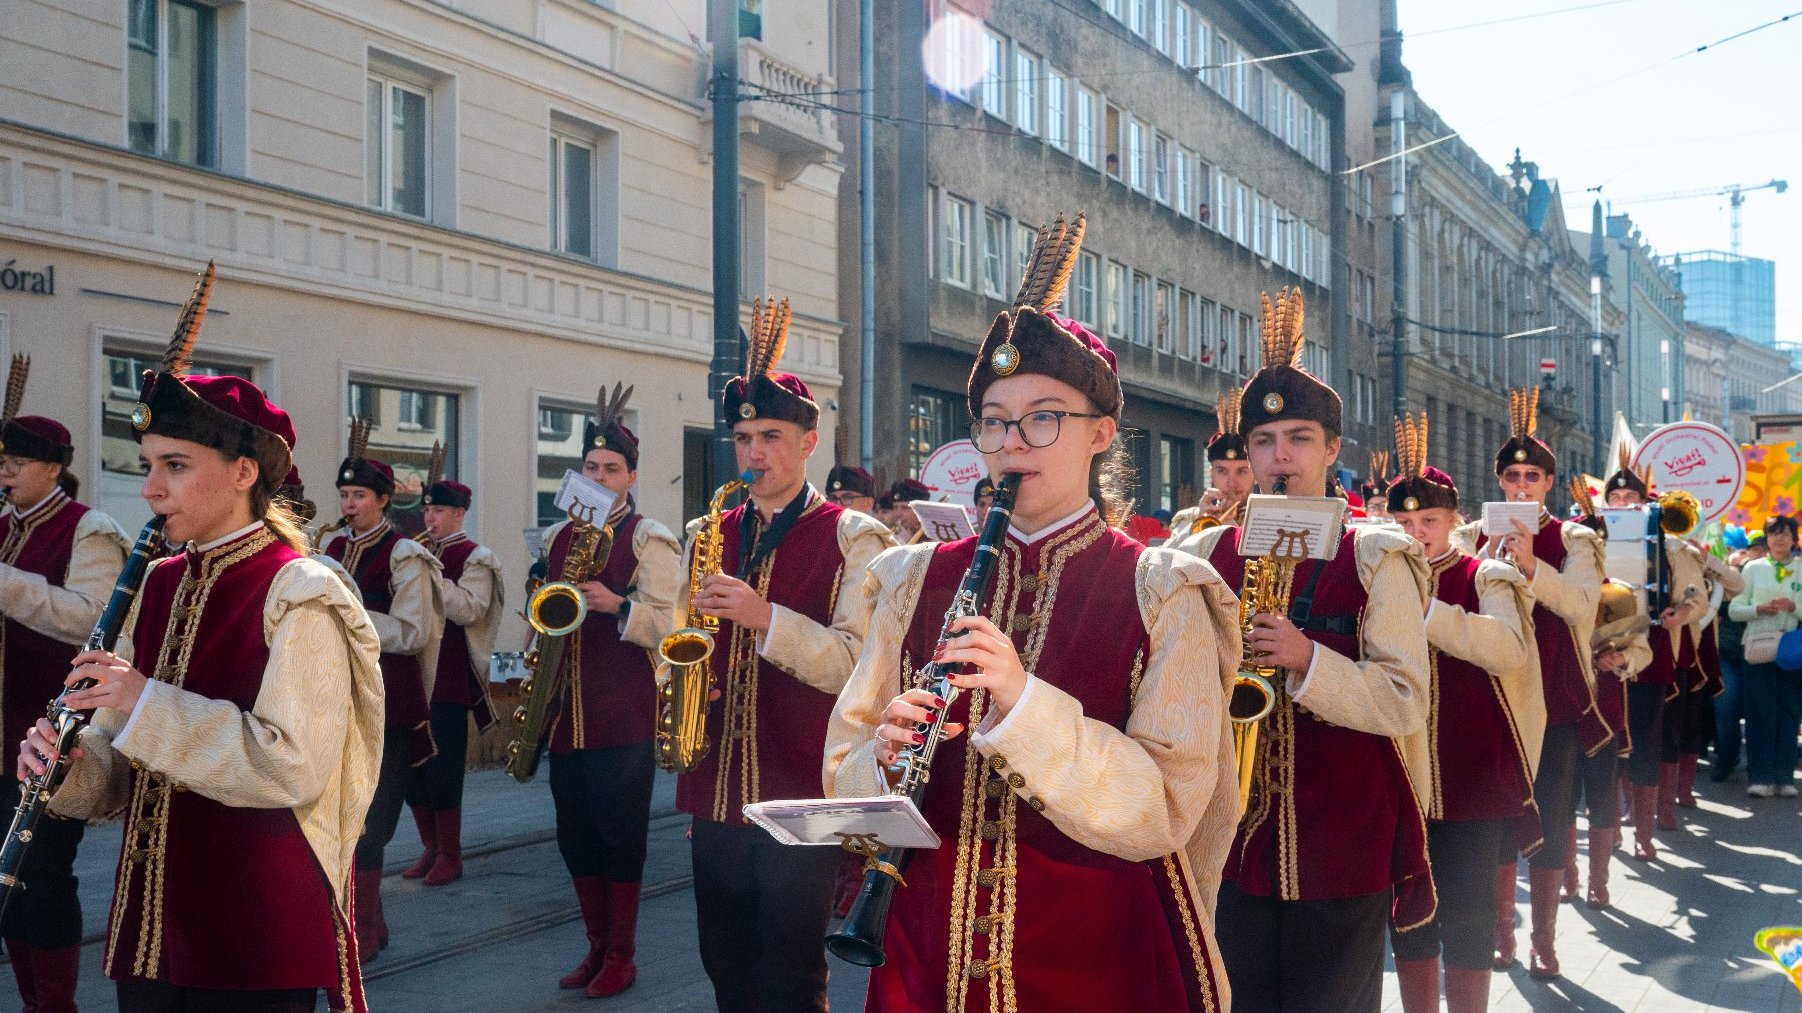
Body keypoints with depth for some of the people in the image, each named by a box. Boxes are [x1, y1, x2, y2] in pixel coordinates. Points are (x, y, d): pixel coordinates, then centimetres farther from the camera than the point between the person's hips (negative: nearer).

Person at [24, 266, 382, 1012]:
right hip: (153, 924, 6)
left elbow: (293, 767, -22)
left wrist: (146, 706, -22)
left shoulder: (298, 593, -12)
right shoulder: (159, 585, 9)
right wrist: (68, 766, -7)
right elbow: (123, 761, 14)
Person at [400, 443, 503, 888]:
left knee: (442, 771, -4)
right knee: (412, 767, 8)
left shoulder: (475, 558, -4)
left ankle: (450, 855, 8)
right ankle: (430, 847, 21)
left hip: (450, 681, -6)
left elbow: (468, 610, -18)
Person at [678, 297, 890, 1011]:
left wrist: (762, 616, -25)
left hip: (802, 797, -5)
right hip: (714, 791, 5)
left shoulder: (852, 537, -4)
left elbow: (858, 663, -15)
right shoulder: (707, 536, 11)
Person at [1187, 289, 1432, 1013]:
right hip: (1233, 843, 3)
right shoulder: (1206, 556, 7)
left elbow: (1406, 703, -9)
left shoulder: (1375, 558, -1)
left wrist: (1307, 661, -23)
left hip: (1347, 847, -3)